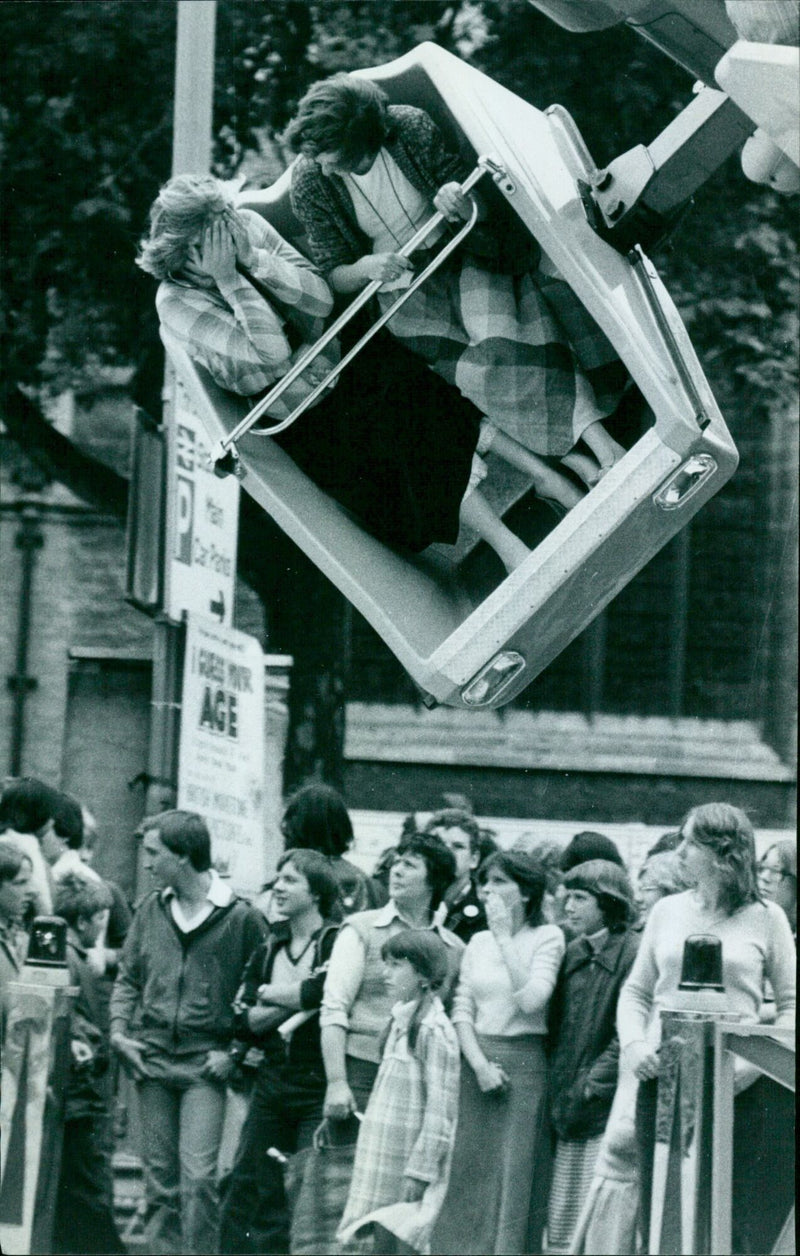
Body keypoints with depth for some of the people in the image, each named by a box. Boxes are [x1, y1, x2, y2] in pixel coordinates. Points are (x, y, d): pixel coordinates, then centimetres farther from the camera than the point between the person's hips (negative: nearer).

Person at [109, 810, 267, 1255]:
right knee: (160, 1176, 7)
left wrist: (236, 1051, -8)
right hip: (152, 1061, 4)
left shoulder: (242, 918, -5)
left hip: (205, 1067, -4)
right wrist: (120, 1030, 2)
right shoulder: (151, 910, 9)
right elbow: (128, 978, 17)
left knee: (198, 1176, -12)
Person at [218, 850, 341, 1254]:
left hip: (319, 1088, -6)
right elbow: (244, 1022, 9)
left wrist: (272, 994, -5)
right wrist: (295, 1002, -8)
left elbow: (329, 994, -22)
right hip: (272, 1084, 6)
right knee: (250, 1190, 2)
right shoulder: (269, 948, 14)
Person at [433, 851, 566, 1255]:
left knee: (515, 1176, -4)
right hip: (475, 1061, 4)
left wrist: (505, 937, -11)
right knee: (467, 1178, 2)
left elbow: (531, 1001, -14)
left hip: (524, 1063, -4)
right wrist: (480, 1064, -7)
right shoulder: (478, 942, 13)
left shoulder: (547, 937, -1)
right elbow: (461, 1010, 8)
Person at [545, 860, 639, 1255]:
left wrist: (594, 1084, -14)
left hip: (608, 1112, -8)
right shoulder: (574, 955, 15)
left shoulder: (632, 954, -9)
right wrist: (558, 1085, 8)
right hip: (568, 1113, 8)